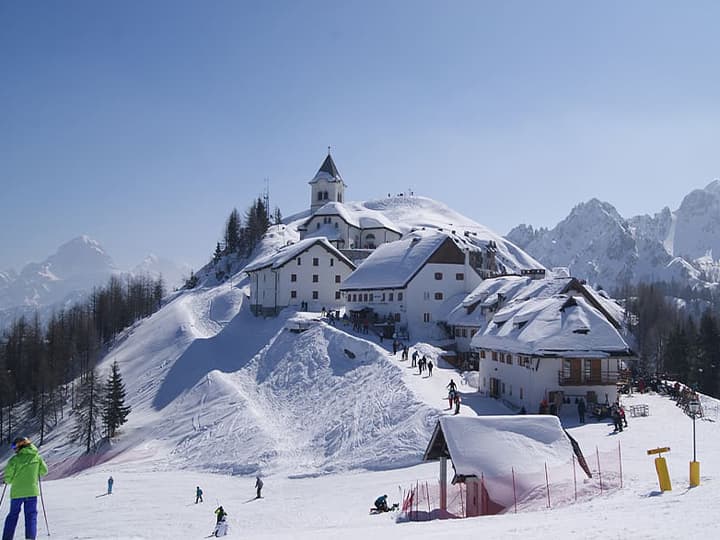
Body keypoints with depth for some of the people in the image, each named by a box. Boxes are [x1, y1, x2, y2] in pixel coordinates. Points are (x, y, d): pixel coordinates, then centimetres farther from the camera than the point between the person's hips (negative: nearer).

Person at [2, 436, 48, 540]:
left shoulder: (15, 459, -10)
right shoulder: (37, 457, -2)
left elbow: (8, 478, -7)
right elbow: (44, 471, 8)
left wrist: (8, 481, 15)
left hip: (17, 492, -1)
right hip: (32, 491, 1)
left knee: (13, 515, 14)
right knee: (31, 515, 7)